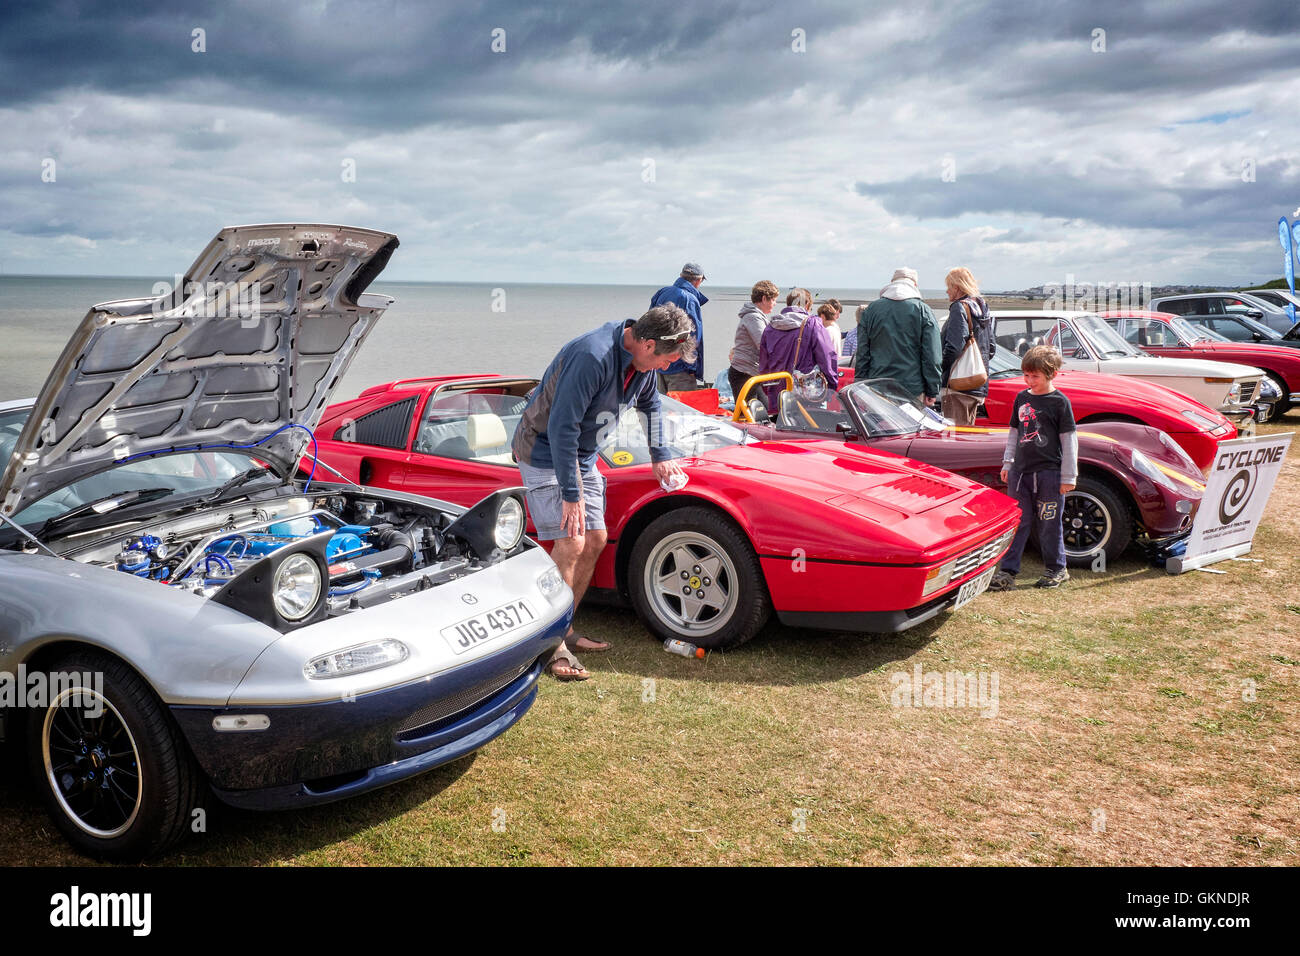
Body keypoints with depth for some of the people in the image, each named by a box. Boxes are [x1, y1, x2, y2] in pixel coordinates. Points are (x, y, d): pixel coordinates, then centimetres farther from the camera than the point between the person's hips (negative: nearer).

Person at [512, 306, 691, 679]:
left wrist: (659, 457, 17)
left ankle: (563, 630, 19)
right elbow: (562, 427, -31)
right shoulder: (592, 357, -32)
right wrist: (571, 494, -29)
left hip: (581, 453, 9)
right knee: (571, 542, -16)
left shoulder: (641, 359, -4)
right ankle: (552, 646, -6)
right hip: (545, 451, -9)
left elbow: (650, 405, 18)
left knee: (595, 540, 7)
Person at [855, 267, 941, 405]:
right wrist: (932, 392, 4)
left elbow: (862, 353, 7)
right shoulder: (923, 310, 1)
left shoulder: (871, 309, 7)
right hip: (913, 390, -2)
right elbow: (932, 355, -1)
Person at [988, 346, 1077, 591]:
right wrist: (1008, 464, 15)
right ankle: (1007, 571, 6)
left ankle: (1057, 569, 19)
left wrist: (1068, 476, -5)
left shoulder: (1059, 402, -5)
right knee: (1017, 521, 5)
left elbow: (1069, 440, -4)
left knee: (1049, 523, 4)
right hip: (1020, 470, 5)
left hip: (1049, 472, -5)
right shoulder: (1022, 399, 10)